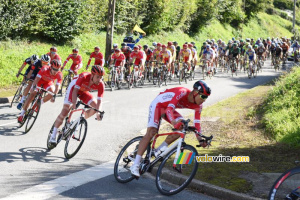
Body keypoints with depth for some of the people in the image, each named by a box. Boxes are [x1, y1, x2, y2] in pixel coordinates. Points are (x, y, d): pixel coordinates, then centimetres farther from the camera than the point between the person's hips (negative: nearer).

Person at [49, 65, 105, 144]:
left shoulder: (100, 85, -27)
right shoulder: (84, 76, -37)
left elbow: (99, 100, -24)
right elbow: (75, 90, -36)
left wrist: (98, 112, -39)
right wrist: (74, 104, -48)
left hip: (84, 92, 5)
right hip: (74, 87, -4)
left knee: (95, 106, -15)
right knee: (65, 111, -12)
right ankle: (53, 135, -7)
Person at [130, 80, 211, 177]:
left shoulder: (198, 106, -12)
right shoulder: (182, 92, -34)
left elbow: (196, 123, -8)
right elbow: (169, 108, -44)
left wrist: (200, 139, -20)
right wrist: (173, 121, -61)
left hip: (168, 108, 7)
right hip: (158, 104, -7)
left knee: (182, 127, -16)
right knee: (151, 132, -21)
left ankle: (160, 150, -3)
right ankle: (135, 165, -23)